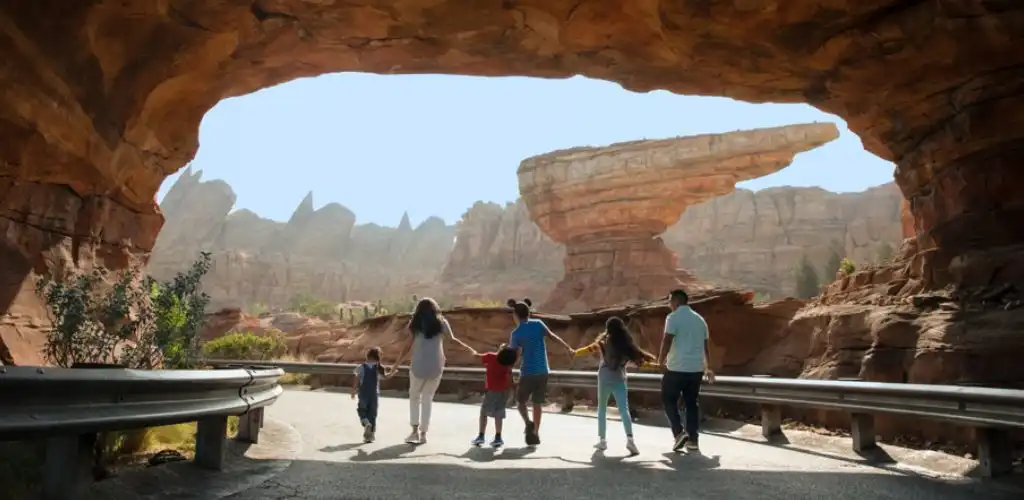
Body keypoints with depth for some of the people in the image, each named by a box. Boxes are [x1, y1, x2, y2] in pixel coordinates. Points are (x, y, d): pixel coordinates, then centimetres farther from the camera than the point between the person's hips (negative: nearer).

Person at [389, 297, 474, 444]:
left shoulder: (415, 324, 3)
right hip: (436, 366, 1)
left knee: (414, 396, 17)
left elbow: (408, 346, 0)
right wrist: (469, 349, 19)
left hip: (418, 366, -1)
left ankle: (415, 430, 6)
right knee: (427, 399, 12)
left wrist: (396, 364, 7)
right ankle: (423, 433, 12)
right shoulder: (441, 322, 5)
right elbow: (452, 340, 5)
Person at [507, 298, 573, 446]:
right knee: (537, 403, 12)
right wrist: (569, 348, 1)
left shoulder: (516, 333, -8)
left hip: (527, 372, -3)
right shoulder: (538, 324, -1)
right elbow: (553, 336, -4)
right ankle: (535, 434, 12)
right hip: (543, 371, 3)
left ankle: (528, 424, -7)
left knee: (520, 400, 16)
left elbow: (514, 354, -4)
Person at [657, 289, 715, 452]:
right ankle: (693, 440, 11)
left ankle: (679, 432, -4)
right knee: (691, 403, 12)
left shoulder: (673, 317, -8)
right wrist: (708, 368, 25)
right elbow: (705, 346, 18)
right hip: (696, 368, 6)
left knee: (668, 400, 8)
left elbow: (667, 341, -15)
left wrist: (661, 360, -2)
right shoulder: (699, 319, 13)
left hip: (677, 368, -6)